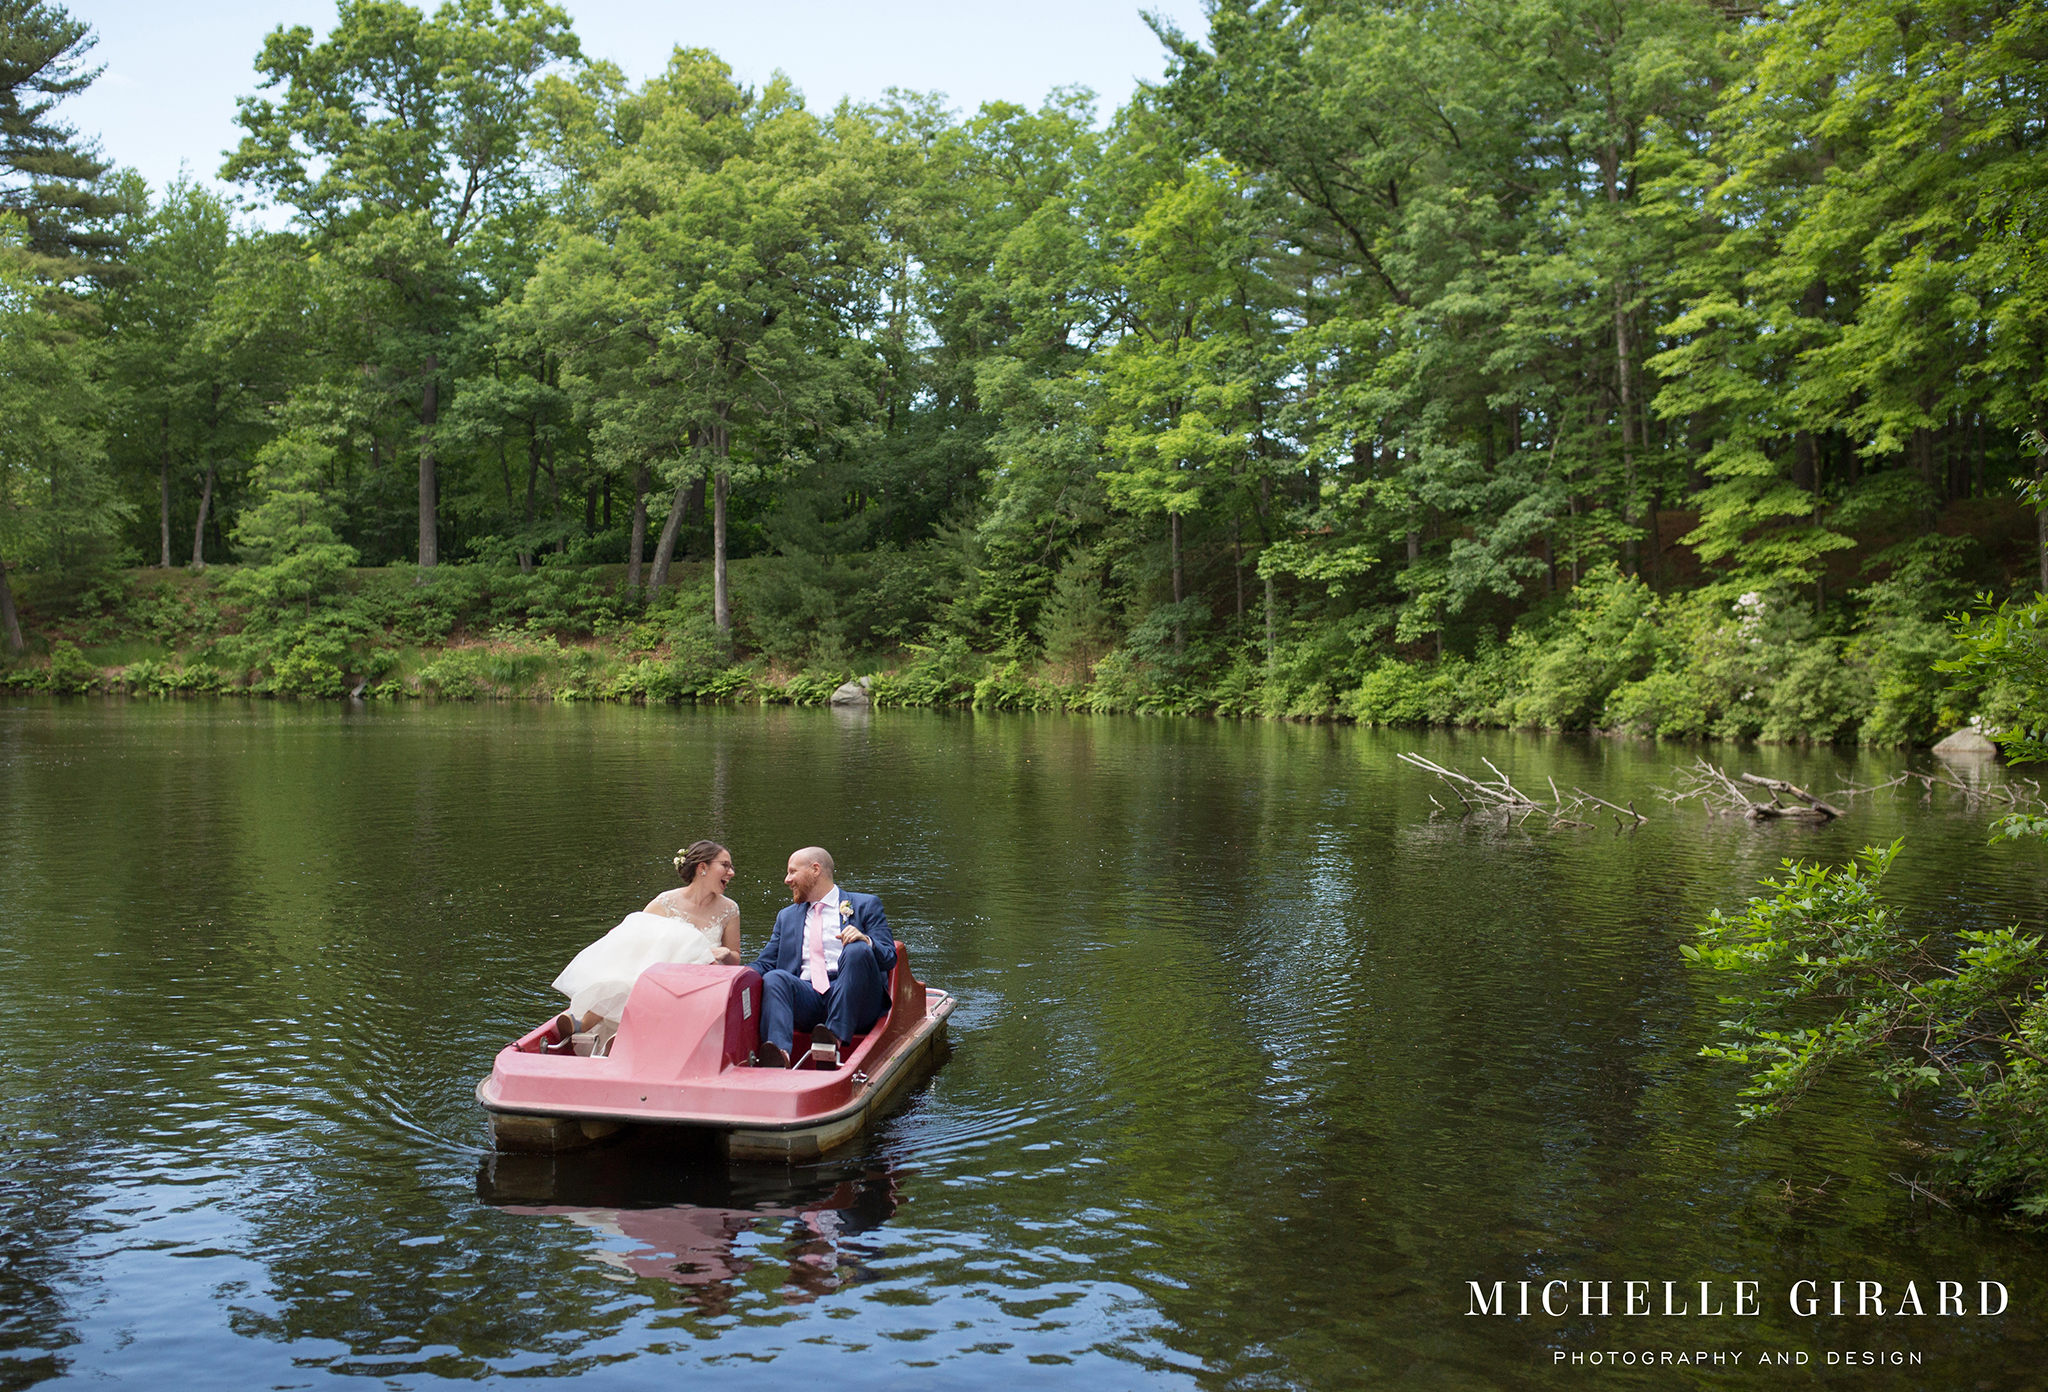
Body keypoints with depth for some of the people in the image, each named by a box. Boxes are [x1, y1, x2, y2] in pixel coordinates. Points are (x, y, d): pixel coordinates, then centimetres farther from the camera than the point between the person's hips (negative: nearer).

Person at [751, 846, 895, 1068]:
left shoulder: (865, 905, 16)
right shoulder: (787, 916, 30)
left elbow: (889, 958, 5)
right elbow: (765, 963, 19)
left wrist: (866, 941, -17)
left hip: (852, 998, -3)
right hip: (807, 998, 3)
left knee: (857, 949, -30)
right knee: (774, 978, -27)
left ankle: (835, 1036, -42)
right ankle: (780, 1052, -50)